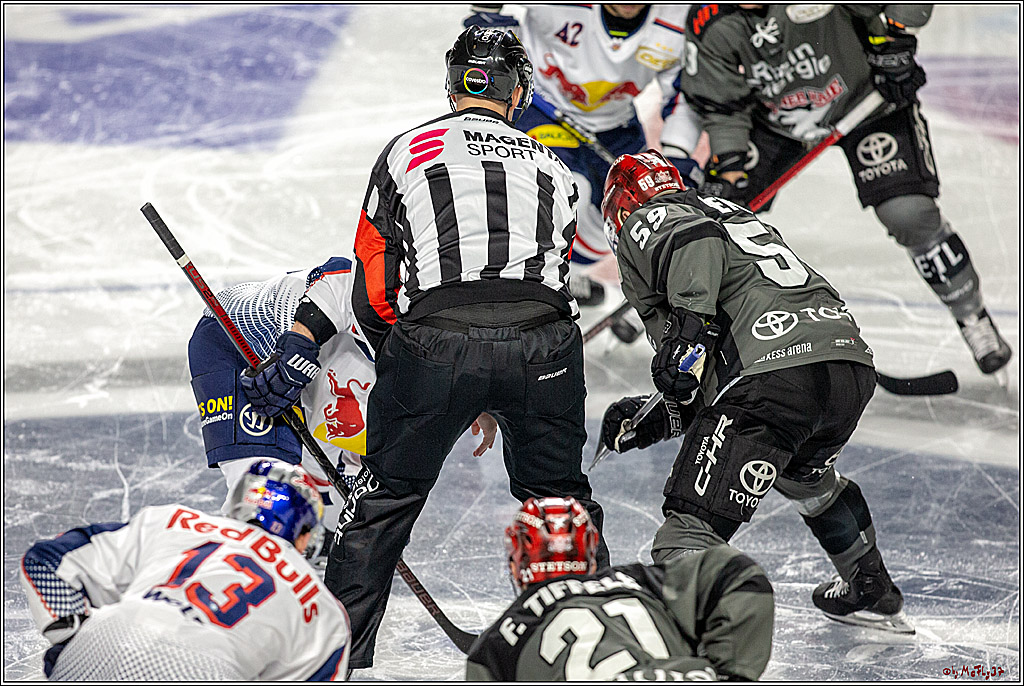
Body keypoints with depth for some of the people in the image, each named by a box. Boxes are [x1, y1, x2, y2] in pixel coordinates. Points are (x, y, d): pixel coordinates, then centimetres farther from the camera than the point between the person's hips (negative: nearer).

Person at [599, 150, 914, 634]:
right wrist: (662, 419, 27)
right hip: (853, 363, 9)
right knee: (805, 475, 37)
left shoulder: (647, 222, 15)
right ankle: (873, 594, 53)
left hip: (774, 373, -8)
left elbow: (698, 240, -13)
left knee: (695, 518, -8)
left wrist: (689, 327, -18)